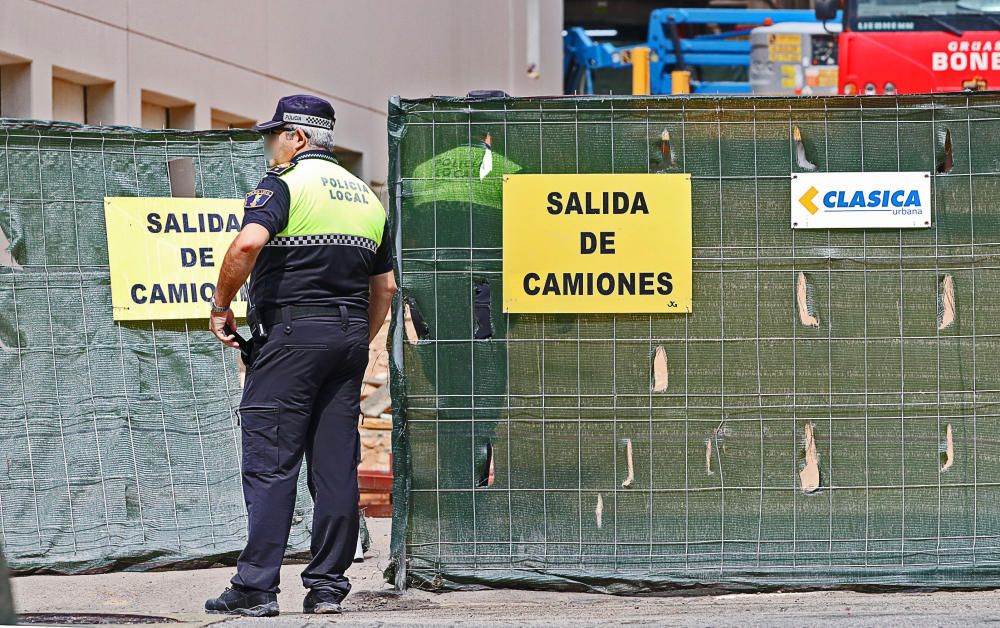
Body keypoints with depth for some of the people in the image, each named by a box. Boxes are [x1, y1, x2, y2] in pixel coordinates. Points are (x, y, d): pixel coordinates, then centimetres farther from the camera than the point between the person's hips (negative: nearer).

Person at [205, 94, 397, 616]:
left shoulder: (283, 183, -4)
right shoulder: (366, 196, 18)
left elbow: (248, 243, -22)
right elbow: (385, 286, 20)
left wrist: (220, 306, -11)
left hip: (290, 331, -7)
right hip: (349, 333, 7)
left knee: (270, 463, -6)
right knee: (336, 466, 6)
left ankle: (256, 587, -8)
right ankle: (328, 586, 6)